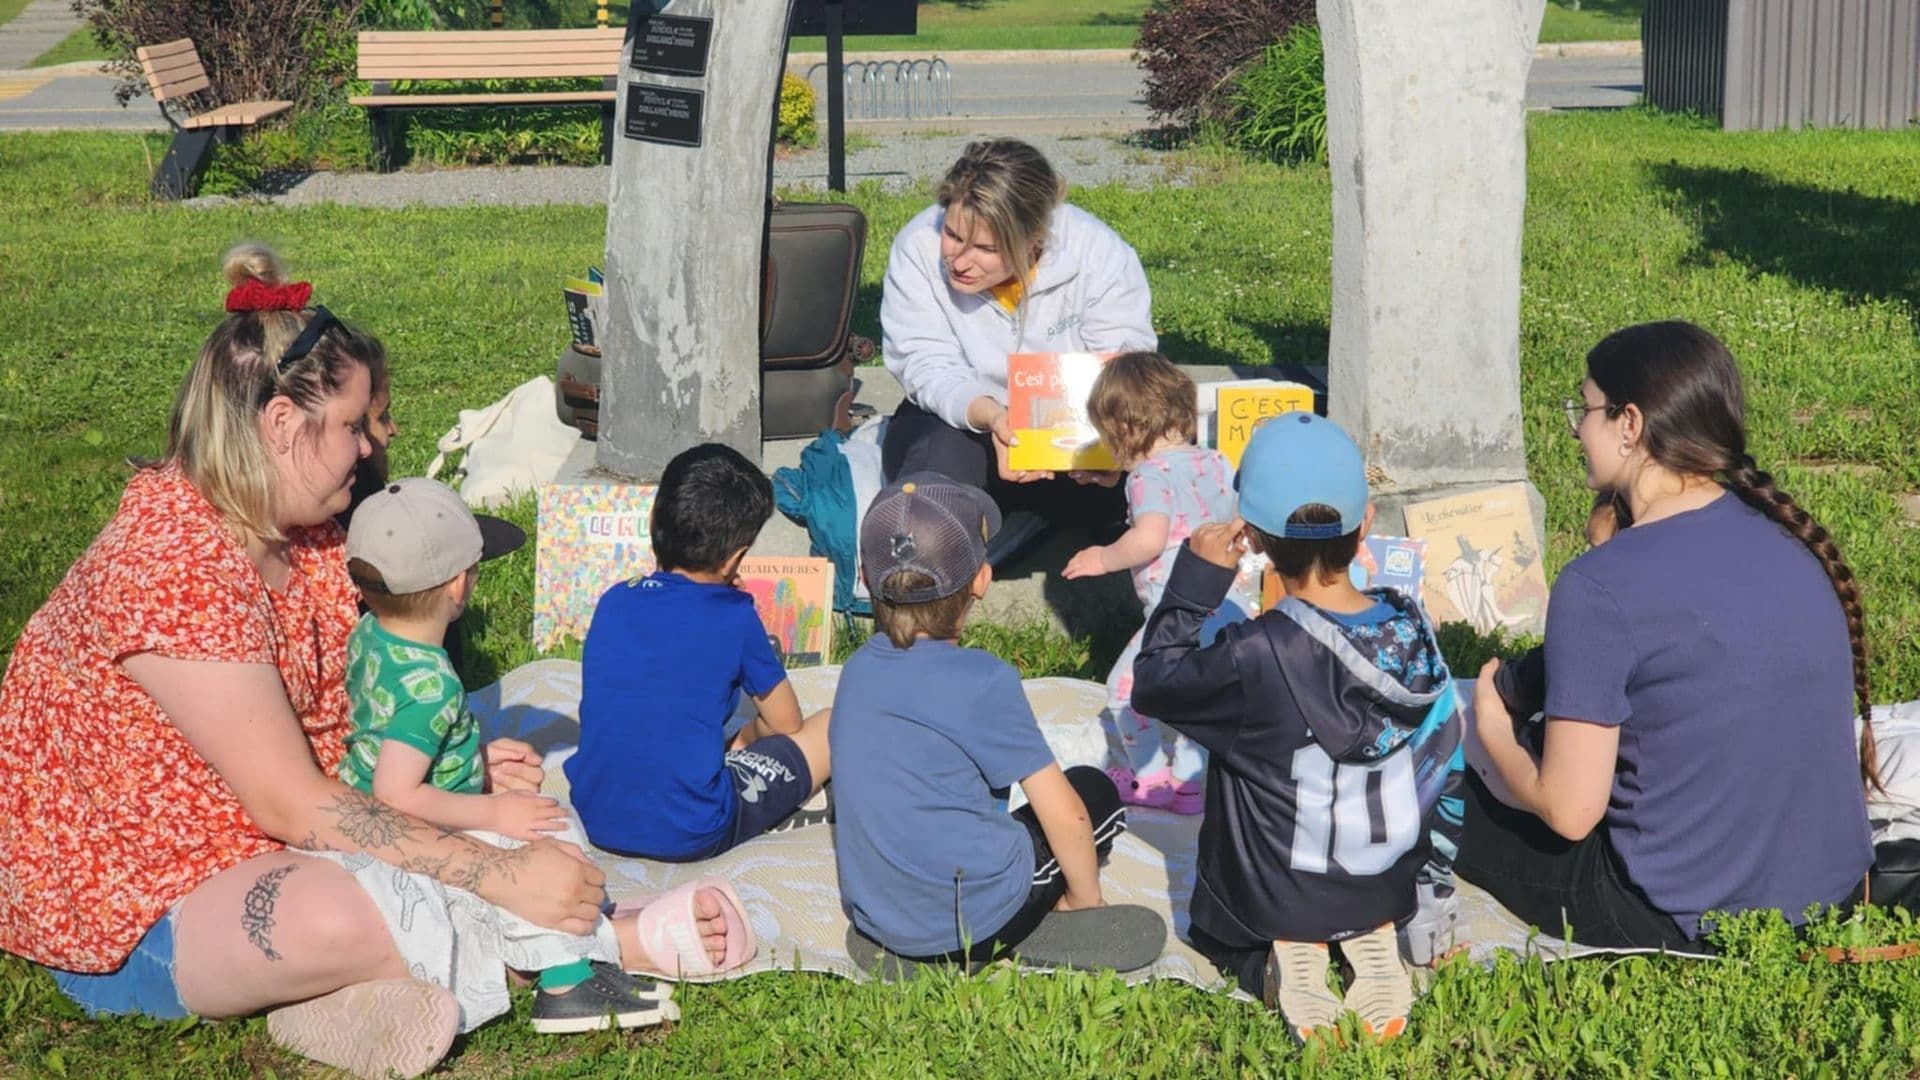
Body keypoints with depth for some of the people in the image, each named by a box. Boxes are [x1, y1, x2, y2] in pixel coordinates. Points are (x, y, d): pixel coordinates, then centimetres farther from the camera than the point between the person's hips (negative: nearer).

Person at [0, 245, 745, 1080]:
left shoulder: (305, 539, 3)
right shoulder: (174, 571, -27)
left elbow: (332, 729, 11)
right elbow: (294, 807, -27)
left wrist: (460, 765, -4)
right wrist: (500, 876, -27)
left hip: (247, 844, 10)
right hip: (121, 918, -10)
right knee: (338, 914, -35)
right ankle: (595, 942, -17)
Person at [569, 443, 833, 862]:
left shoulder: (613, 602, 3)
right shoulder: (734, 616, -10)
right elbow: (786, 724, 5)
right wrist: (743, 739, 26)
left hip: (597, 822, 6)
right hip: (688, 836, -6)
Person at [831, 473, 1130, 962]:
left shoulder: (858, 669, 0)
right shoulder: (982, 681, -19)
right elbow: (1065, 816, -14)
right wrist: (1086, 899, 4)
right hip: (975, 925, -6)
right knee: (1094, 791, 15)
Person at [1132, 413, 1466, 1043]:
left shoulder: (1255, 656, -30)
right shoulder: (1411, 625, -14)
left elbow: (1152, 683, -11)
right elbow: (1444, 768, -3)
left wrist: (1195, 578, -9)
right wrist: (1428, 892, 10)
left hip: (1271, 904, -3)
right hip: (1394, 888, 3)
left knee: (1219, 926, 31)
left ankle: (1283, 958, -1)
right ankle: (1374, 938, 6)